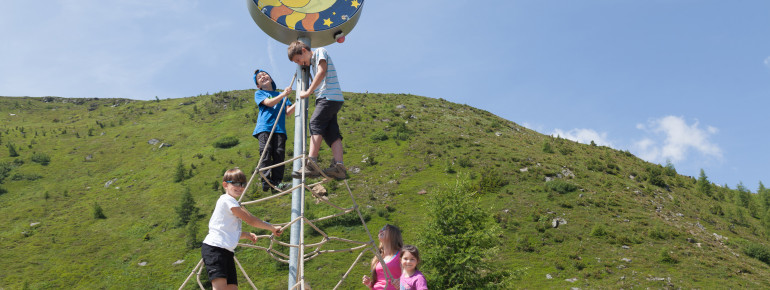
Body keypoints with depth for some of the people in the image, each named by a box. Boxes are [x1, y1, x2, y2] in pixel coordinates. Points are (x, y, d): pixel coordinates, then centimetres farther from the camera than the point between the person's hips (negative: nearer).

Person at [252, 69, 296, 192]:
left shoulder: (281, 94, 25)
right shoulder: (259, 94, 16)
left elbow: (288, 111, 13)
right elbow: (269, 103, -3)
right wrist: (283, 94, -13)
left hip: (279, 128, 2)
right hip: (264, 127, -2)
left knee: (279, 153, -10)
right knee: (266, 152, -15)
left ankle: (277, 181, -8)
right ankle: (266, 180, -16)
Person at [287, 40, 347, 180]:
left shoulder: (320, 52, 3)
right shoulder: (313, 62, 29)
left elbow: (322, 71, -11)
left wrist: (308, 92, -8)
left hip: (329, 97, -9)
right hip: (334, 100, 9)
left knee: (315, 124, -18)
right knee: (332, 132, -2)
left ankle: (311, 164, -28)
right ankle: (339, 166, -12)